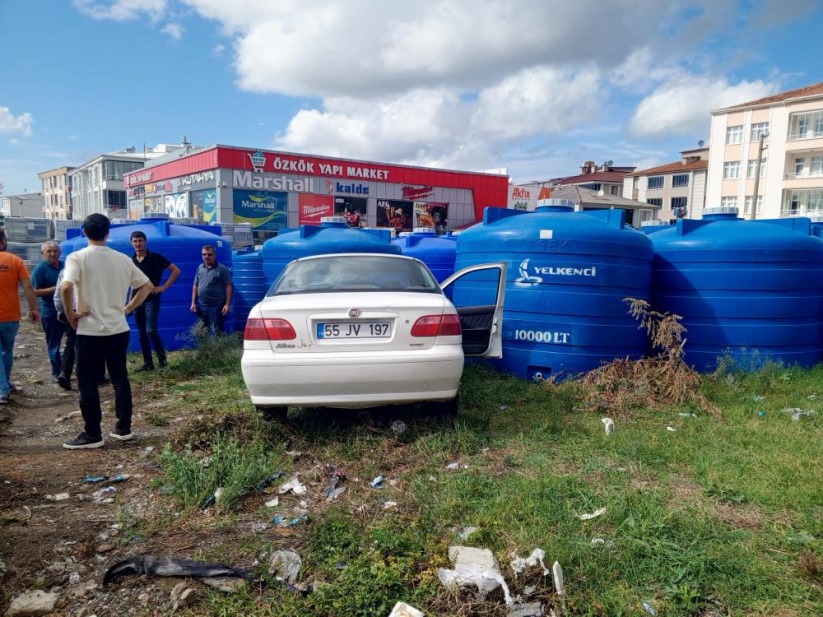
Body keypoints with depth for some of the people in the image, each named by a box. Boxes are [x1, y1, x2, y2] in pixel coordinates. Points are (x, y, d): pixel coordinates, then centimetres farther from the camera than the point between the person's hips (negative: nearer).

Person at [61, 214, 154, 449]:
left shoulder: (77, 258, -8)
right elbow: (147, 286, 9)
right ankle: (124, 428, 18)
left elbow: (66, 287, -24)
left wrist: (70, 315, -10)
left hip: (90, 331, -4)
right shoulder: (122, 259, 5)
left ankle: (92, 435, 8)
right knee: (120, 378, 13)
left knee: (87, 383, 4)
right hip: (119, 330, 4)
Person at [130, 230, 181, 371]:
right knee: (142, 333, 8)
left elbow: (176, 270, -6)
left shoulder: (155, 257, -7)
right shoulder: (131, 261, 7)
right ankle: (148, 363, 16)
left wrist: (164, 287, -11)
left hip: (152, 299, -5)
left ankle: (162, 359, -3)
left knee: (151, 330, -17)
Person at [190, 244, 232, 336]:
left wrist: (227, 304, -15)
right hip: (202, 306, 6)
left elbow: (228, 287, -8)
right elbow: (195, 286, 15)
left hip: (216, 306, -6)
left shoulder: (222, 269, -6)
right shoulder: (200, 268, 10)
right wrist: (193, 303, 10)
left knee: (215, 334, -6)